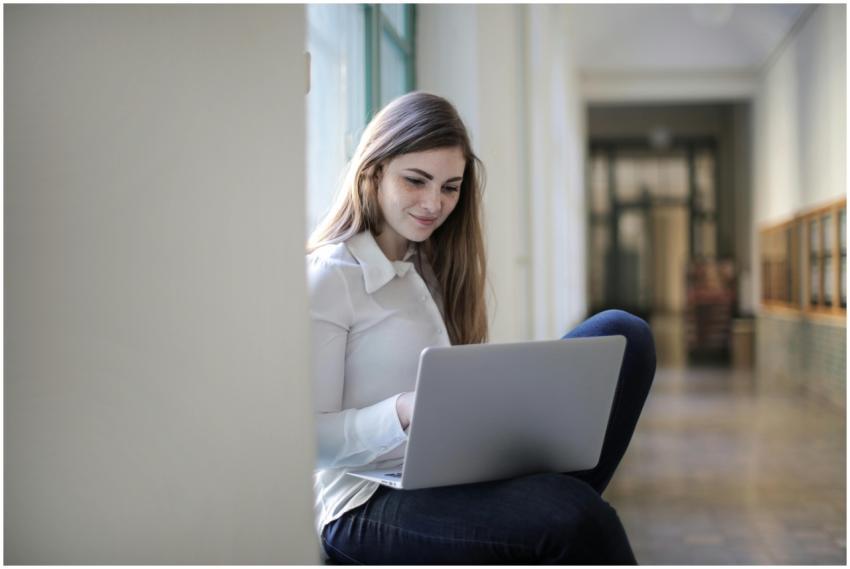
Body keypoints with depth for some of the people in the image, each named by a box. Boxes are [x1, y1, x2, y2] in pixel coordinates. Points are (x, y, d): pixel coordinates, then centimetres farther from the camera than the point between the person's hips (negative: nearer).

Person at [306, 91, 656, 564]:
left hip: (454, 475, 8)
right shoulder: (329, 277, -8)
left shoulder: (431, 268, 16)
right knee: (576, 518, -35)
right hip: (370, 507, -8)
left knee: (623, 336, -3)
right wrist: (403, 413, -28)